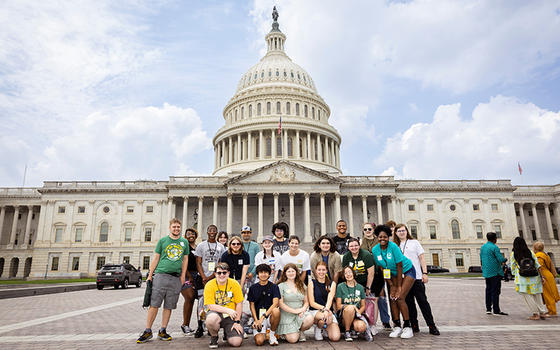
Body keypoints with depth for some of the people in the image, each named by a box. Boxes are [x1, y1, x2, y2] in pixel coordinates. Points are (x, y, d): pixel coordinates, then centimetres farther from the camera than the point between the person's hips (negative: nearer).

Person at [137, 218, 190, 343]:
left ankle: (162, 331, 17)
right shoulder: (162, 240, 6)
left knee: (169, 306, 7)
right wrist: (150, 275, 3)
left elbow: (185, 259, 14)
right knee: (154, 304, -4)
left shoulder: (184, 242, 11)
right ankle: (148, 331, 6)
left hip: (176, 278, 2)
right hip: (161, 275, -2)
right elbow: (156, 258, 7)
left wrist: (183, 275, 6)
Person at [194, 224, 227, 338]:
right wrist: (204, 278, -10)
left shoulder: (221, 247, 9)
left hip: (216, 278, 1)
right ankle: (200, 327, 1)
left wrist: (211, 276, -10)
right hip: (203, 278, -1)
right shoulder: (201, 246, 7)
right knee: (202, 302, -6)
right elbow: (198, 263, 2)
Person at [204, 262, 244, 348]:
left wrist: (237, 322, -8)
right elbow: (210, 306, -14)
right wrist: (228, 310, -23)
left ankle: (227, 332, 20)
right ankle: (214, 337, -2)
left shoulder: (235, 284, -3)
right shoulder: (209, 285, -8)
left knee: (236, 342, -17)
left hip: (231, 316, 1)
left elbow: (239, 304, -1)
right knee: (211, 319, -38)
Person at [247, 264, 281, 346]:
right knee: (259, 341, -23)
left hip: (270, 316, 0)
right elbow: (252, 305, 6)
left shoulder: (274, 287, 0)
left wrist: (263, 317, -23)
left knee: (276, 311, -36)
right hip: (258, 316, 1)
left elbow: (275, 303, -13)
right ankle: (264, 333, 15)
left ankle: (272, 334, -8)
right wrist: (256, 320, -11)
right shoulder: (253, 288, 6)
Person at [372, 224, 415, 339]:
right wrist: (391, 285, -7)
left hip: (407, 271, -5)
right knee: (392, 298, -5)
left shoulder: (393, 246, -25)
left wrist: (399, 286, -17)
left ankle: (407, 326, -2)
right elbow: (382, 269, -3)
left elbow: (399, 266, -21)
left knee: (399, 298, -15)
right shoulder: (375, 250, -9)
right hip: (393, 274, 5)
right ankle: (397, 326, 7)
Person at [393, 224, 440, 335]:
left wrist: (425, 273, -5)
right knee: (409, 303, 6)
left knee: (422, 301, -2)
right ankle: (414, 326, 15)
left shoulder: (414, 243, 7)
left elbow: (422, 258, 4)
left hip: (416, 277, -2)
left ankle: (432, 326, 5)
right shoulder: (395, 246, 10)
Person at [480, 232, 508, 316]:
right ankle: (496, 310, 0)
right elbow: (501, 259, -17)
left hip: (486, 273, 7)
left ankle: (488, 308, 16)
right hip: (495, 272, -7)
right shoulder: (494, 247, -12)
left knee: (488, 290, 13)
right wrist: (505, 259, 3)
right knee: (495, 291, -3)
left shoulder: (483, 247, 12)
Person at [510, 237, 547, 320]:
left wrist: (515, 274, 16)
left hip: (522, 279, -3)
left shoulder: (513, 254, 0)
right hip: (534, 277, 3)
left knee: (527, 296, 2)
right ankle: (542, 312, 12)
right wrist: (542, 277, 6)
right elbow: (538, 266, 3)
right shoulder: (530, 252, 6)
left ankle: (536, 314, 1)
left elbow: (513, 267, 2)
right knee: (537, 295, 14)